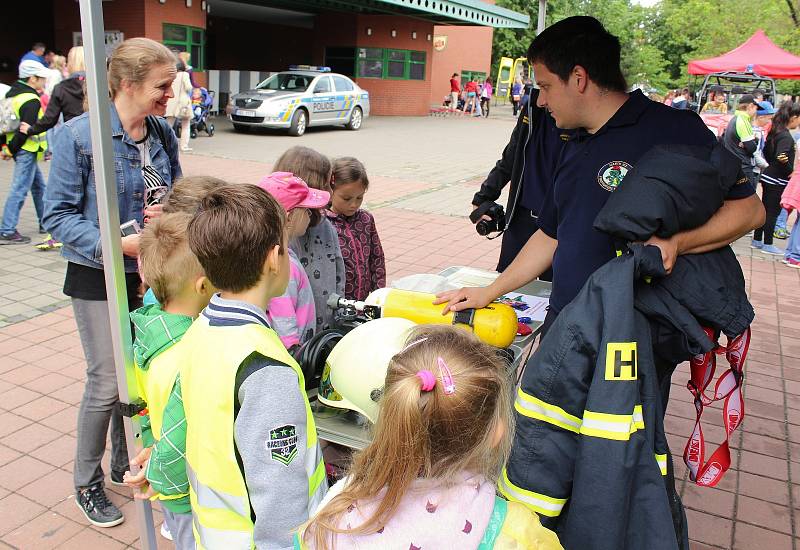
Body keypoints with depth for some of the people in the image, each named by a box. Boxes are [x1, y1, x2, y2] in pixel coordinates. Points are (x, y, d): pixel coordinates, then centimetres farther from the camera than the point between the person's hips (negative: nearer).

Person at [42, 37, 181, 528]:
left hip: (150, 274, 5)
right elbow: (59, 215, -12)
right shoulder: (78, 136, -15)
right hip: (99, 278, -5)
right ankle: (88, 482, 25)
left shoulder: (163, 134, 1)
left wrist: (172, 210, -9)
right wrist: (114, 244, -25)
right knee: (108, 382, 1)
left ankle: (127, 464, 36)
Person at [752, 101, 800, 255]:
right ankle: (767, 244, 7)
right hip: (778, 180, -9)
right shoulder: (786, 137, -19)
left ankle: (757, 240, 22)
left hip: (768, 176, 9)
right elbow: (781, 156, -27)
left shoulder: (775, 131, 8)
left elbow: (766, 151, 16)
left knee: (765, 209, 15)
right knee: (773, 212, 0)